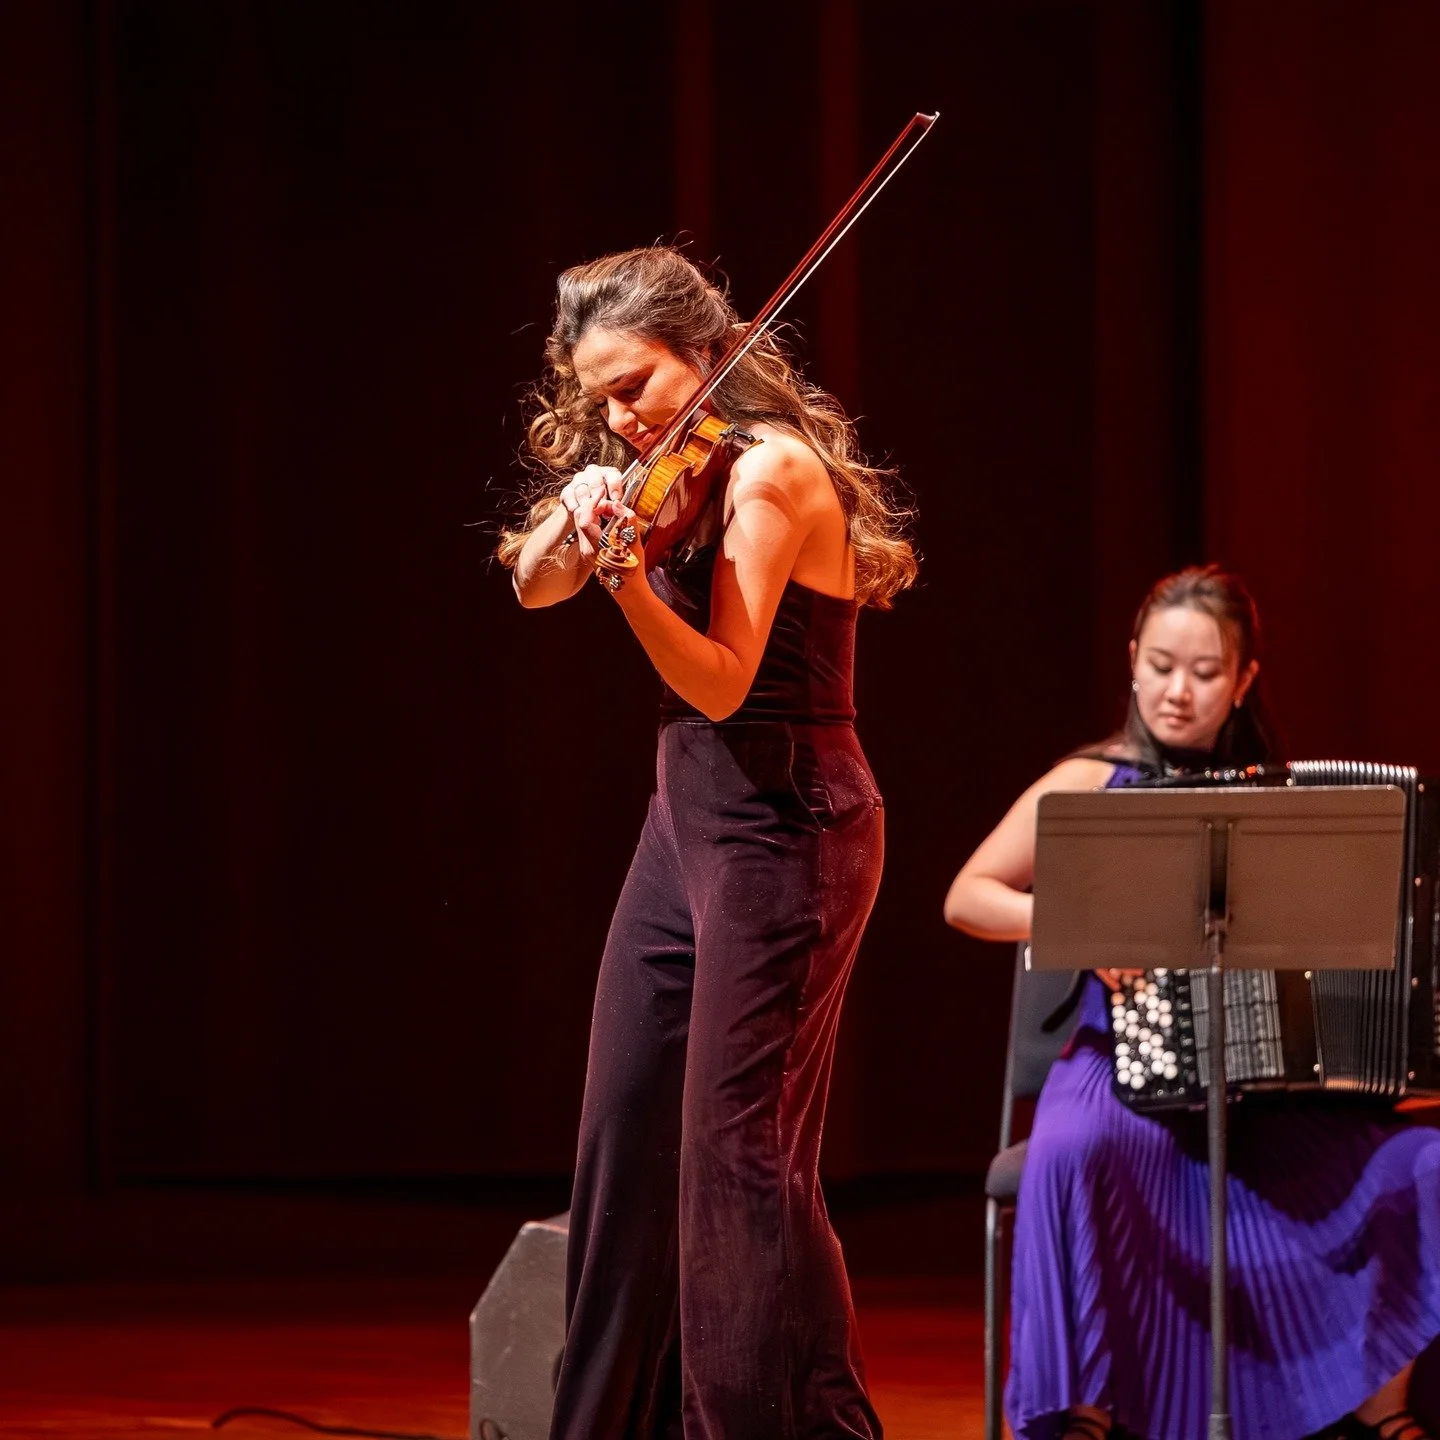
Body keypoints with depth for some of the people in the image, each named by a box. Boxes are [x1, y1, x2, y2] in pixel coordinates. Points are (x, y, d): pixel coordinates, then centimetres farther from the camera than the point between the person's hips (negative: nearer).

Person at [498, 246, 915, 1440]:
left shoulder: (771, 467, -14)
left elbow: (719, 682, -21)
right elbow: (532, 586, 6)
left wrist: (623, 572, -35)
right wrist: (578, 514, -14)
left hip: (782, 824, -9)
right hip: (689, 816, 9)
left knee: (737, 1143, -10)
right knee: (628, 1131, 9)